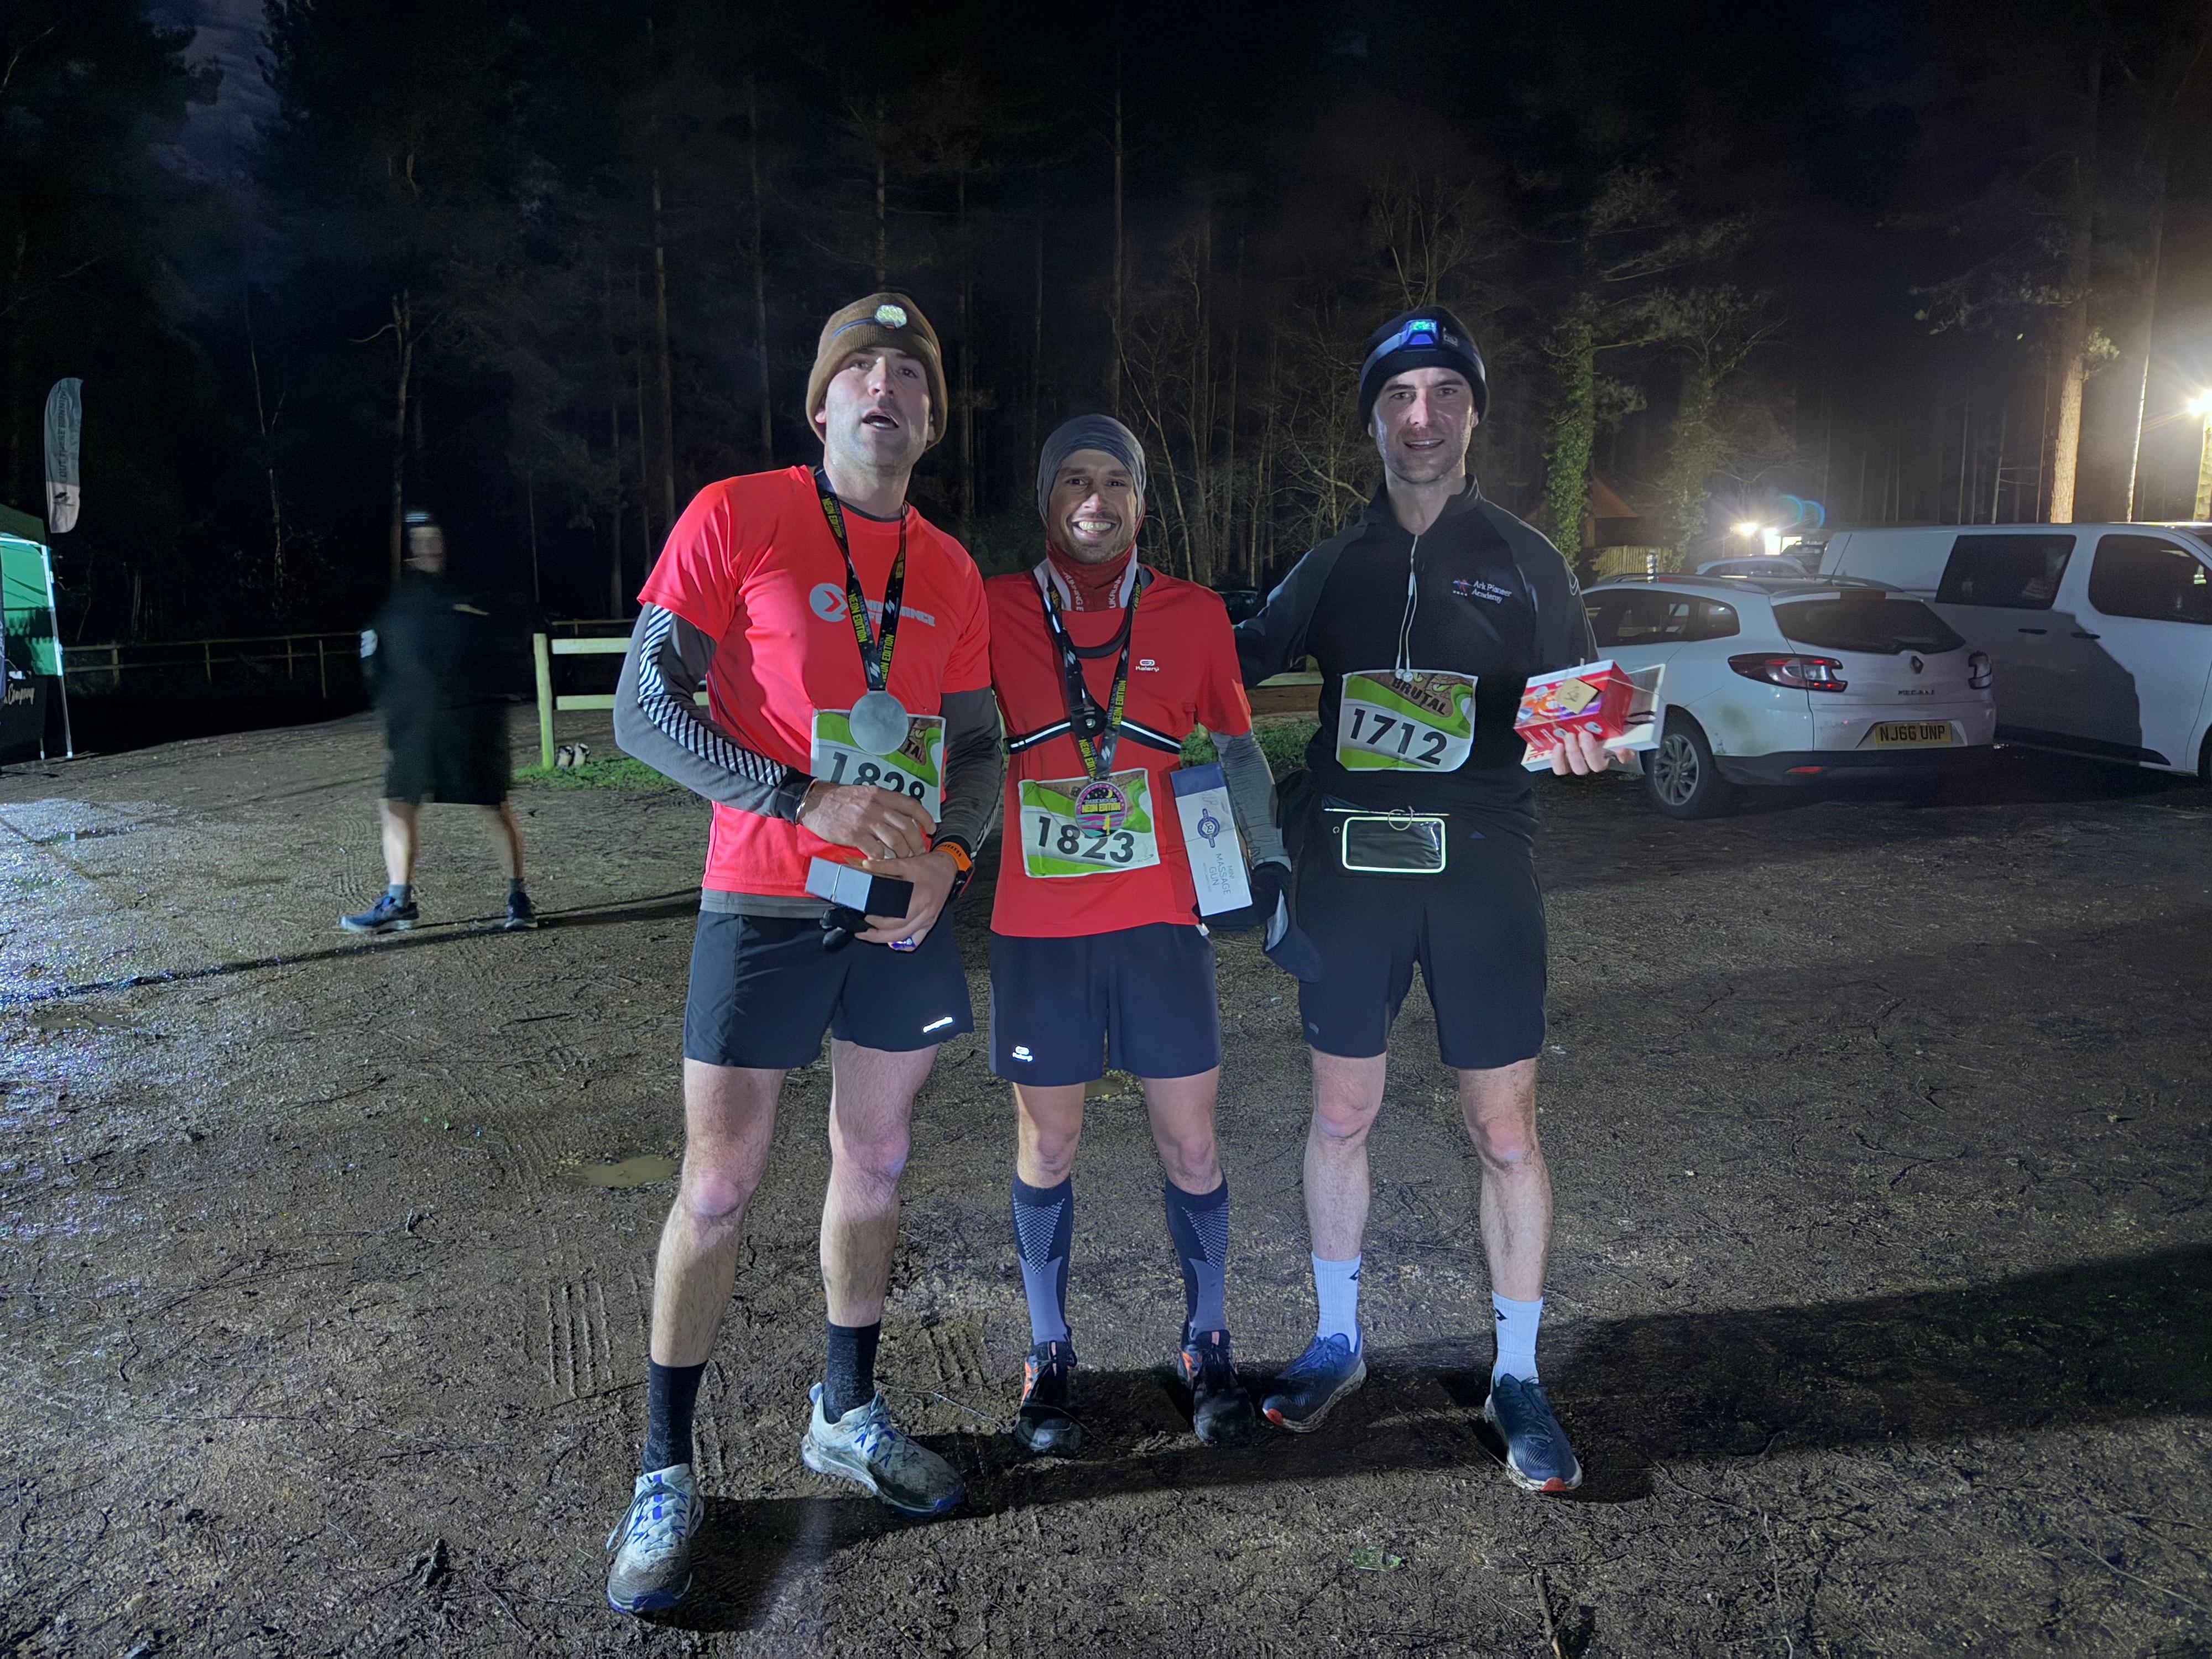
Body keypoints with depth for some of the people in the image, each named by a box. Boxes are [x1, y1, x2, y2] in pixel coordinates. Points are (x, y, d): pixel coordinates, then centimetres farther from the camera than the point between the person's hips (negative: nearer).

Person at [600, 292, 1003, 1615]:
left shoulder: (952, 573, 9)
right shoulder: (736, 517, -4)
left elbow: (980, 747, 14)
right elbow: (645, 710, -8)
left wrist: (947, 856, -5)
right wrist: (804, 797, -19)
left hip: (903, 905, 5)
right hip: (766, 905, -4)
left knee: (876, 1162, 14)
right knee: (720, 1185, 1)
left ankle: (849, 1416, 33)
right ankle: (667, 1472, 19)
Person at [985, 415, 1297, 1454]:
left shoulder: (1194, 614, 4)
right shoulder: (996, 611, 1)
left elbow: (1236, 746, 13)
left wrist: (1268, 856, 5)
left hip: (1162, 919, 1)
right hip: (1037, 928, 0)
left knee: (1190, 1145, 7)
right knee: (1047, 1144, 9)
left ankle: (1206, 1344, 28)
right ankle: (1047, 1357, 27)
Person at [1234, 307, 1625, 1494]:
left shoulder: (1525, 563, 5)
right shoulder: (1332, 569, 9)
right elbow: (1241, 656, 16)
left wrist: (1580, 739, -16)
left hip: (1479, 870, -2)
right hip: (1348, 868, 2)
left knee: (1505, 1132, 2)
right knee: (1339, 1115, 10)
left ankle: (1517, 1377, 20)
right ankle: (1337, 1341, 29)